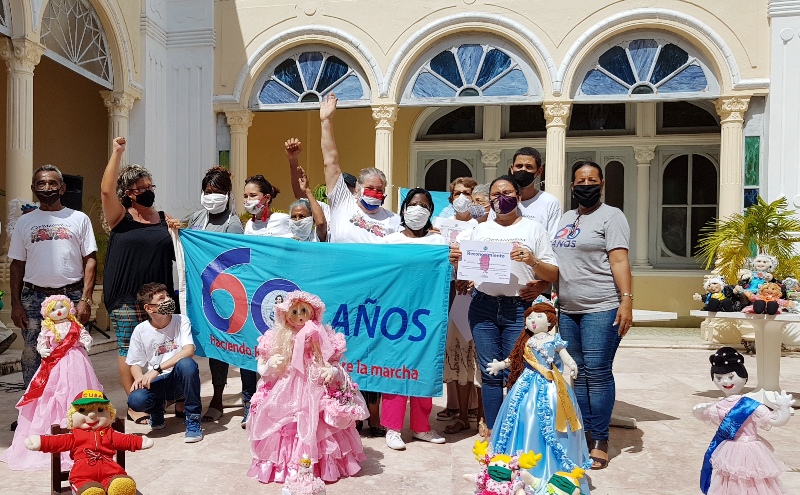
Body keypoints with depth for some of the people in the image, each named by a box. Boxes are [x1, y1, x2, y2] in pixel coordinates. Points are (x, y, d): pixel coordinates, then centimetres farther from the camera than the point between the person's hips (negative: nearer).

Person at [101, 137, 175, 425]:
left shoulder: (164, 218, 11)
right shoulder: (120, 217, 0)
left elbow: (176, 254, 16)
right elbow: (106, 189, -18)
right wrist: (117, 153, -17)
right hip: (127, 299, -3)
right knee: (129, 351, 3)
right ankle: (134, 406, 12)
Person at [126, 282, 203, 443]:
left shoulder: (181, 321, -6)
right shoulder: (140, 330, -2)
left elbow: (189, 350, -20)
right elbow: (135, 363, 5)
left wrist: (157, 369, -27)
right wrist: (140, 378, -19)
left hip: (178, 379, -1)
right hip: (155, 382, 1)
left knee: (187, 363, -36)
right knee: (135, 400, -31)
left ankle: (193, 419, -18)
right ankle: (157, 409, 10)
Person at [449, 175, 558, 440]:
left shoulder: (534, 229, 7)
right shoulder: (480, 229, 16)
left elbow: (553, 275, 3)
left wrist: (532, 261, -15)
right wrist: (456, 261, -4)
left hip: (520, 309, -2)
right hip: (483, 307, 3)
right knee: (490, 372, 6)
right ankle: (491, 430, 18)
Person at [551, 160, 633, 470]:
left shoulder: (611, 216, -1)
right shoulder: (566, 218, 18)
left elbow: (619, 261, -11)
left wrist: (627, 299, -20)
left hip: (601, 308, -6)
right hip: (568, 310, 7)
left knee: (597, 373, -5)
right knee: (578, 374, 10)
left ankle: (599, 441, 5)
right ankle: (582, 433, 20)